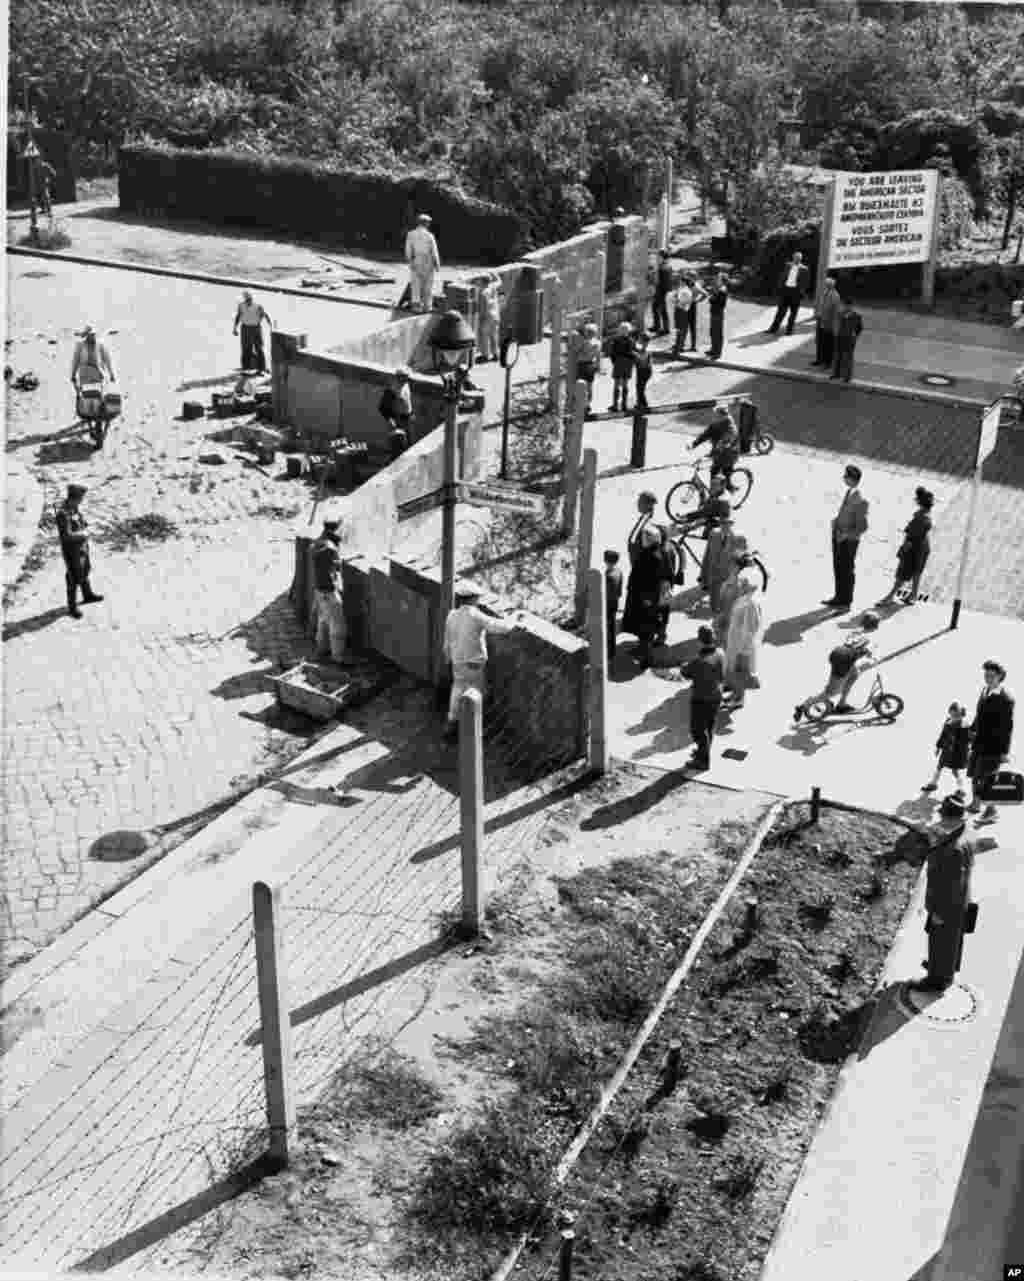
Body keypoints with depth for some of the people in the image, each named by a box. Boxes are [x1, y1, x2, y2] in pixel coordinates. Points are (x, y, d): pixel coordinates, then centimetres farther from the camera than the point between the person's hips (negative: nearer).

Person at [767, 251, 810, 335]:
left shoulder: (804, 269, -2)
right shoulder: (788, 265, 10)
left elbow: (804, 282, -3)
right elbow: (782, 277, 12)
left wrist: (801, 292, -11)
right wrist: (780, 287, 4)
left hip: (795, 291, -3)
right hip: (785, 288, 3)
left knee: (793, 311, 3)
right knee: (781, 310, 5)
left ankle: (789, 329, 11)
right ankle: (774, 327, 8)